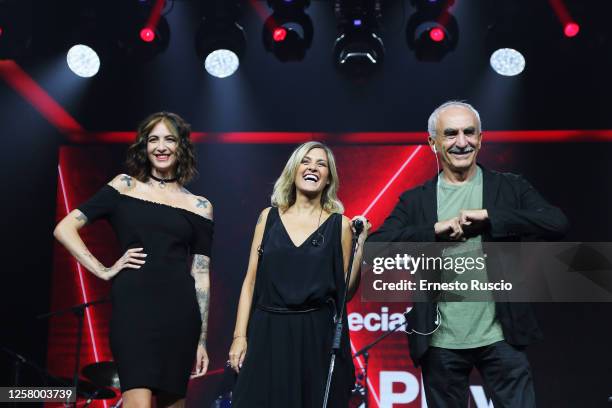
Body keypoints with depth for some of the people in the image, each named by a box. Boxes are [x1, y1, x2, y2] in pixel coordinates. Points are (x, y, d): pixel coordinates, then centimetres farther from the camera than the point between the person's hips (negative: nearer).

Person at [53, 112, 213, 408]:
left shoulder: (200, 206, 12)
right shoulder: (124, 186, 8)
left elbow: (201, 275, 11)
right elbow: (64, 228, 5)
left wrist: (202, 340, 9)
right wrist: (103, 271, -3)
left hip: (179, 311, 2)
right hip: (133, 306, -2)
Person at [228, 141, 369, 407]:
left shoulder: (340, 225, 2)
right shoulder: (269, 217, 6)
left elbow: (345, 291, 1)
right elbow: (251, 280, 5)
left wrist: (360, 244, -9)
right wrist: (240, 335, -1)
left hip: (318, 336, -1)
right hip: (268, 334, 1)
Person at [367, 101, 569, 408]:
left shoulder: (510, 188, 4)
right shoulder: (415, 200, 5)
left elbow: (557, 224, -11)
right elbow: (375, 246, -7)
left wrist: (487, 216, -17)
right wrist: (435, 228, -16)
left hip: (500, 337, -1)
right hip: (440, 342, 1)